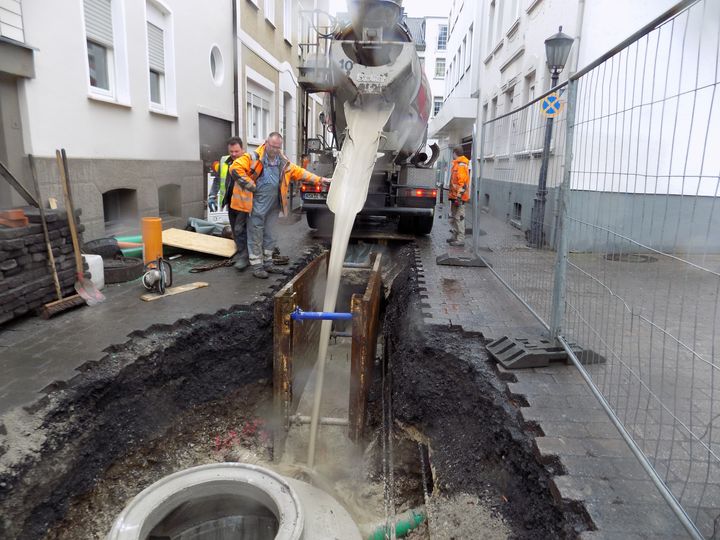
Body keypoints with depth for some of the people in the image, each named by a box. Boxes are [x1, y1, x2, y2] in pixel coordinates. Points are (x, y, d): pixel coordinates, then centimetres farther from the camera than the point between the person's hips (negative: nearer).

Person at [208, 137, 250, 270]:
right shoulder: (223, 162, 6)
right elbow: (217, 180, 12)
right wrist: (212, 196, 3)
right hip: (231, 203, 6)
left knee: (240, 229, -12)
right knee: (235, 231, 13)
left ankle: (244, 257, -5)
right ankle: (241, 253, 25)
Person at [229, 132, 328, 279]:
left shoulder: (283, 163, 11)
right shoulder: (253, 157, -10)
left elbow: (299, 172, 17)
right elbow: (235, 168, -17)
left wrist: (319, 179, 14)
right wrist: (250, 185, -16)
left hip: (273, 206, 6)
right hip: (257, 206, -6)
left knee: (270, 236, 16)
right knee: (256, 237, 1)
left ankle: (267, 262, 30)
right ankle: (257, 266, 11)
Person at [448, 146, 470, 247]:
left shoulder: (461, 165, -15)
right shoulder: (456, 164, 18)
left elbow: (462, 183, -22)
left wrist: (459, 196, -25)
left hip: (458, 197, -11)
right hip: (454, 196, 11)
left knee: (459, 218, -9)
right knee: (453, 217, 17)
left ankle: (460, 240, -7)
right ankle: (454, 236, 27)